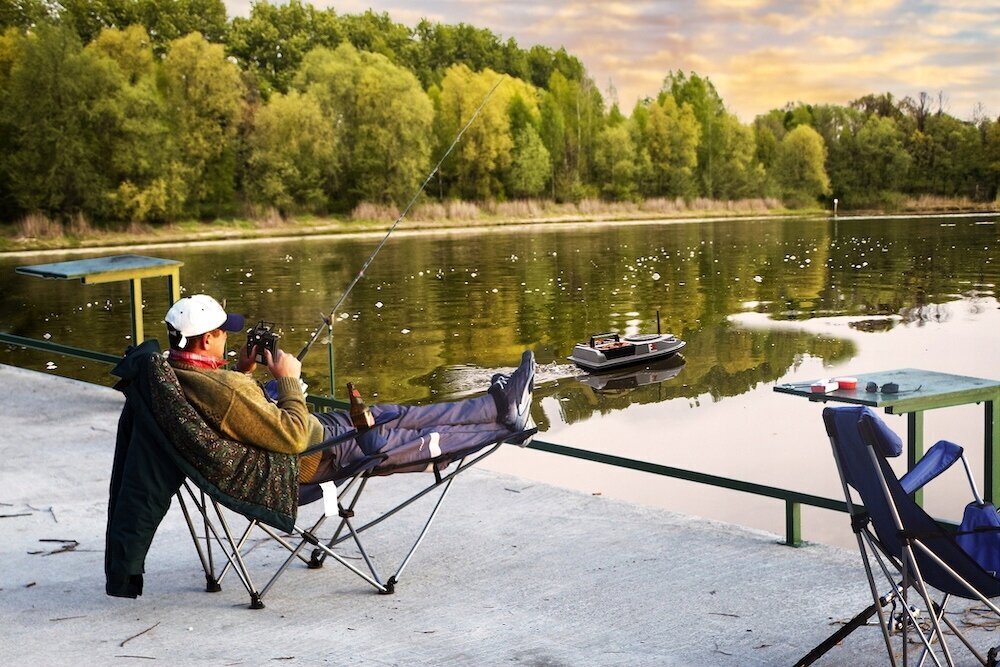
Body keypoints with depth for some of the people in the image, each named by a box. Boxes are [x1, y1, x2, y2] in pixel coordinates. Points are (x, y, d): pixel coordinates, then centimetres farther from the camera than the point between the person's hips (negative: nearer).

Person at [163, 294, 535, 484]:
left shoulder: (175, 372, -5)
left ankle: (499, 406, 19)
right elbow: (294, 438, -31)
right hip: (315, 454, -10)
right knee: (408, 439, 4)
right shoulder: (226, 390, -35)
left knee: (391, 416, 12)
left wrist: (241, 372, 1)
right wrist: (287, 378, -21)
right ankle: (505, 418, 20)